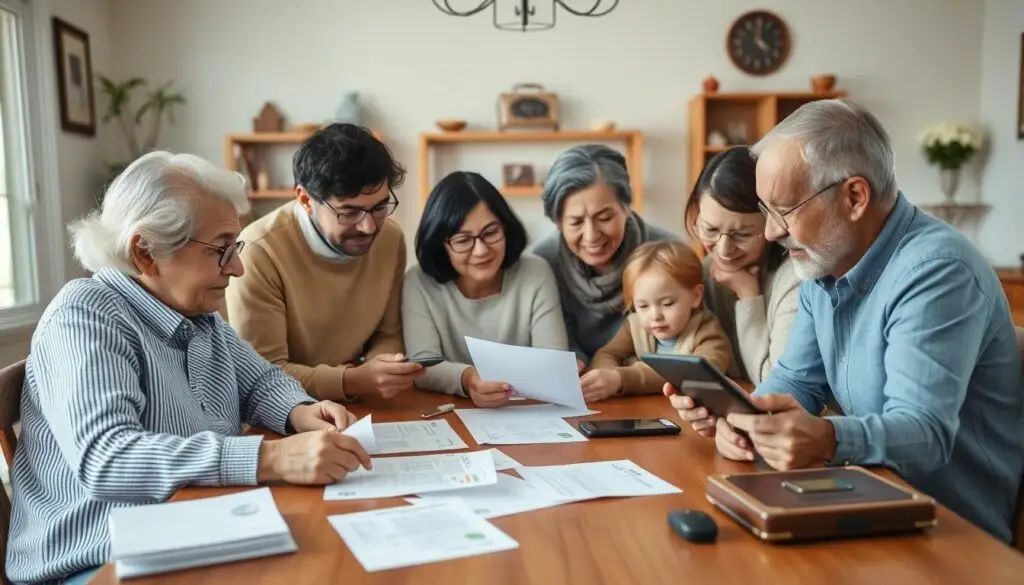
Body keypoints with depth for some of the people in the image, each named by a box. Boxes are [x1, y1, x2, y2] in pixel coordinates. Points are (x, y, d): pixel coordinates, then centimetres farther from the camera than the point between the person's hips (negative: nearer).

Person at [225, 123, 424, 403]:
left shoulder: (390, 238, -5)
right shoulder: (259, 252, -20)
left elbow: (388, 335, 5)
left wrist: (376, 370, -15)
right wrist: (351, 381, -30)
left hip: (358, 407, 4)